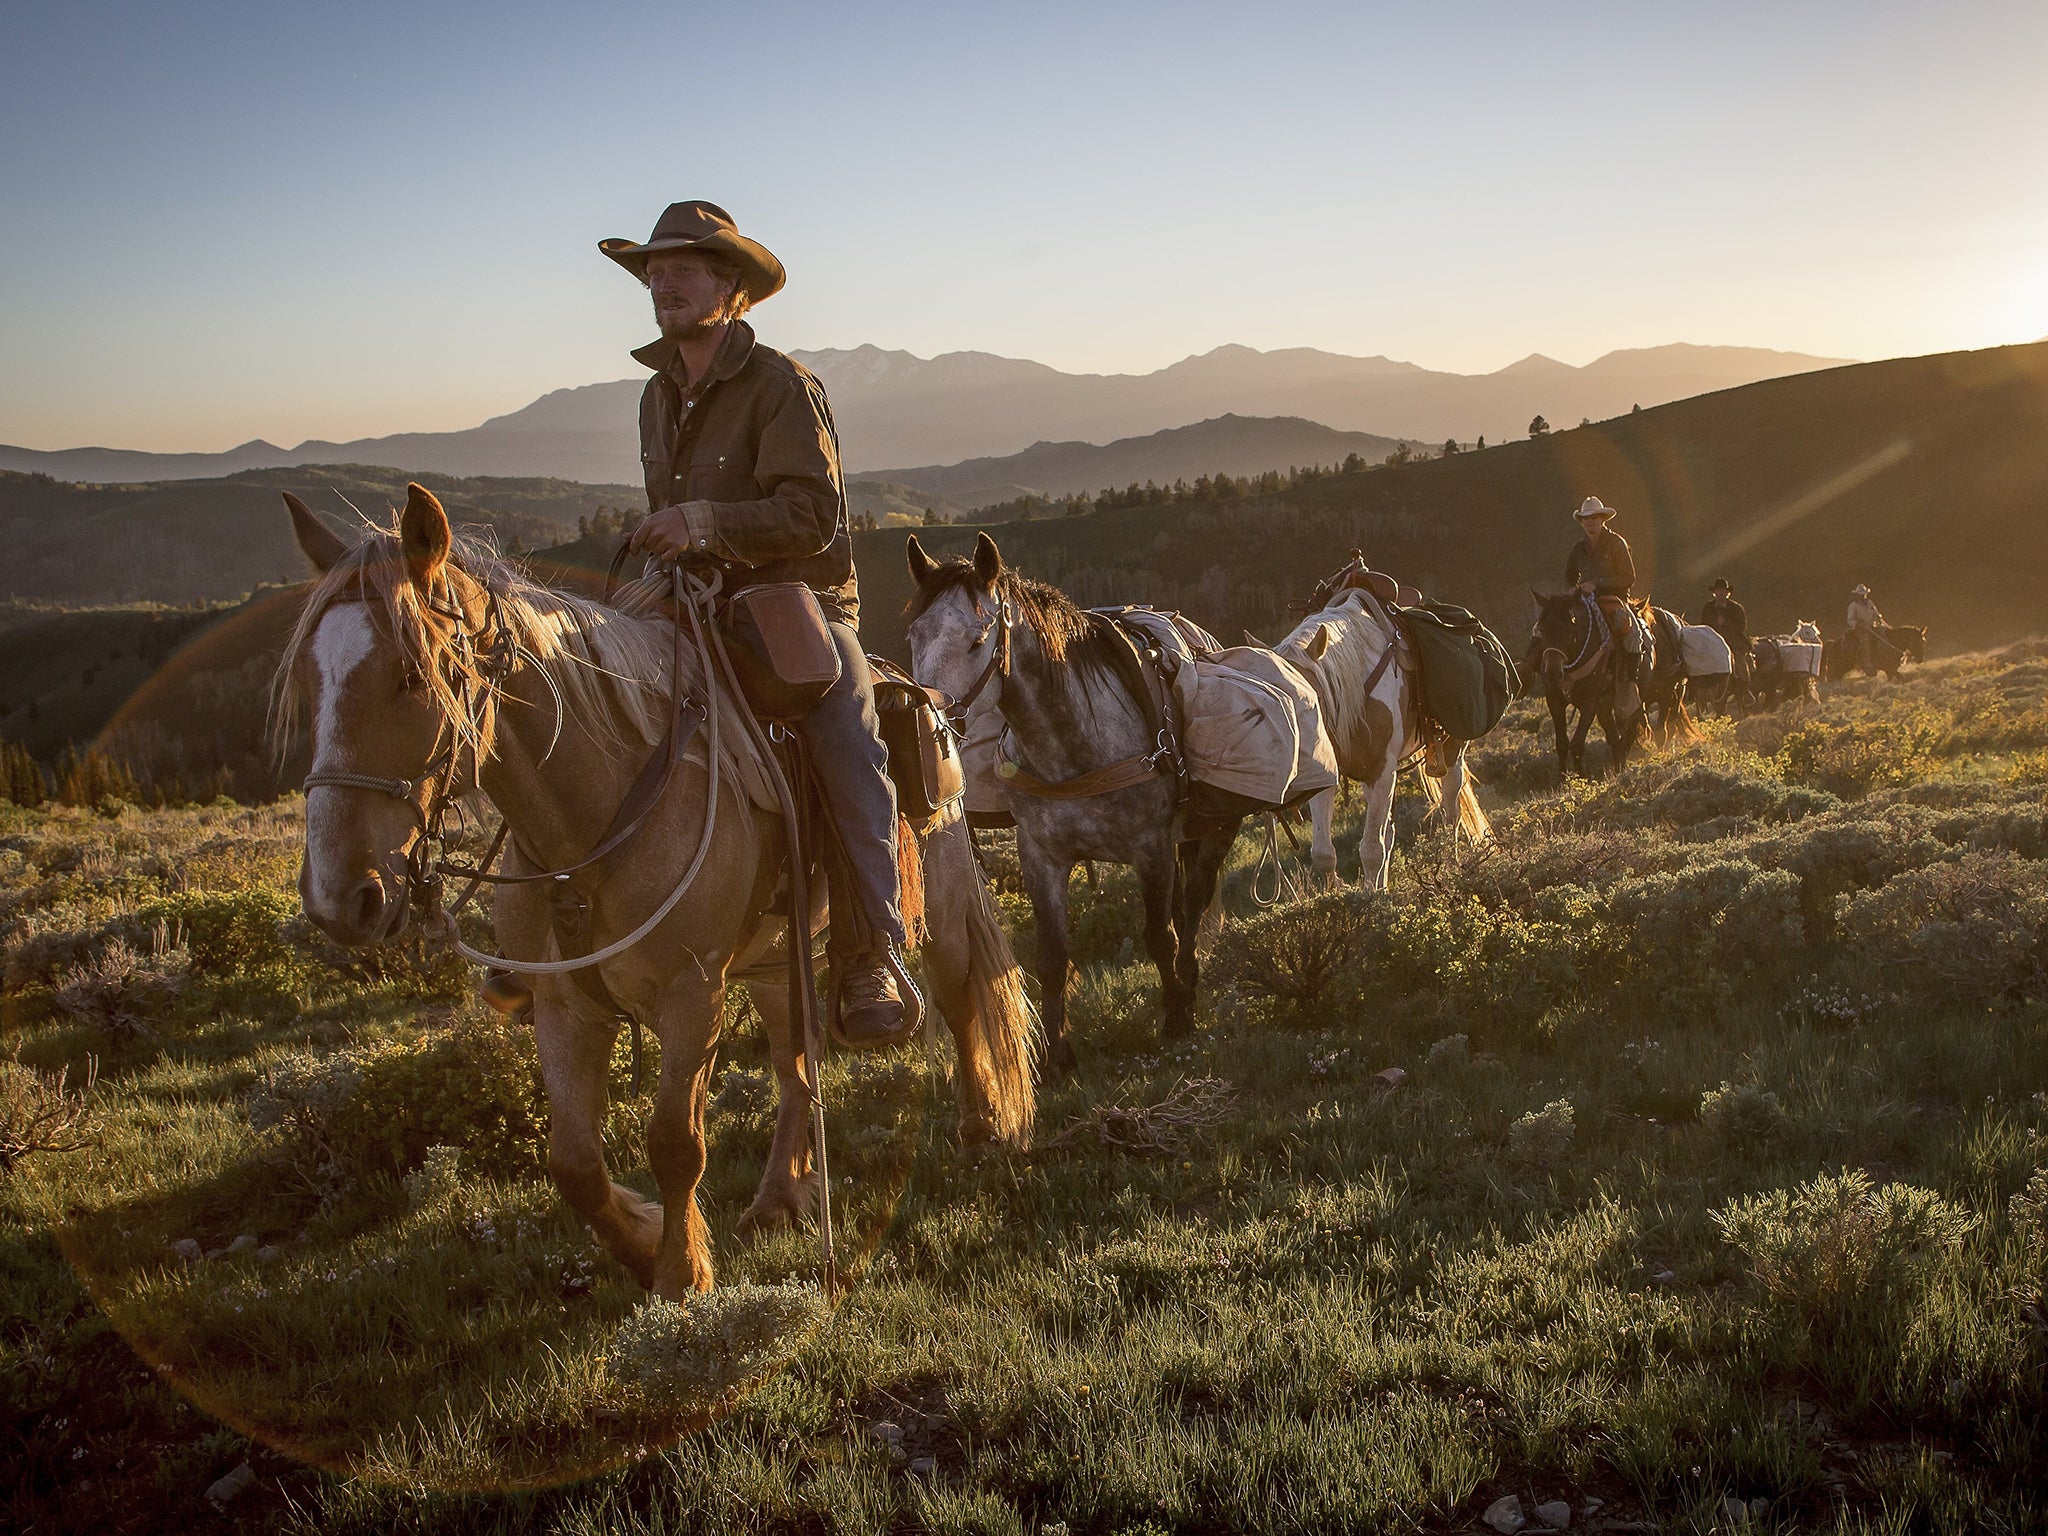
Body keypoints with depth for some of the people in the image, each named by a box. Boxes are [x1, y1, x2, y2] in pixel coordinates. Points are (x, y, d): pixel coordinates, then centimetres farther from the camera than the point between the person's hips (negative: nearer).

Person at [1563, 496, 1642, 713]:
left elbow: (1628, 578, -5)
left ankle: (1628, 685, -29)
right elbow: (1569, 579, 27)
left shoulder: (1616, 543, 1)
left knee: (1631, 632, -33)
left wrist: (1597, 584, -15)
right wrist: (1577, 590, 3)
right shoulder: (1579, 548, 14)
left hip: (1614, 598, -5)